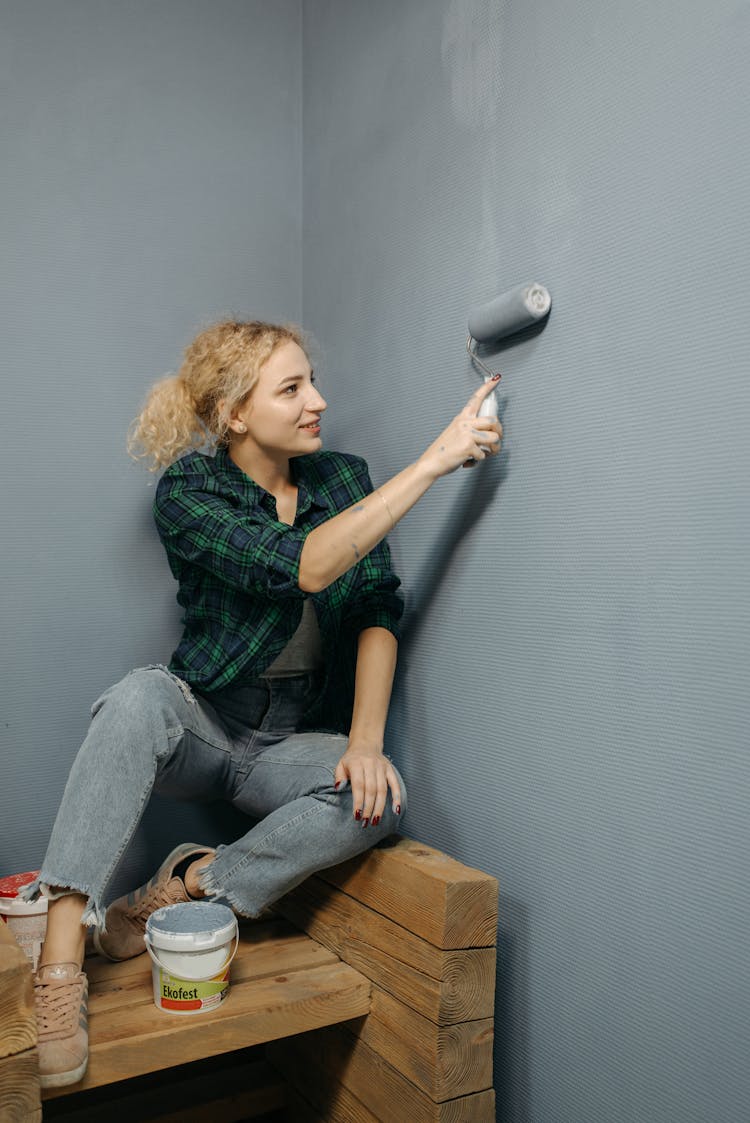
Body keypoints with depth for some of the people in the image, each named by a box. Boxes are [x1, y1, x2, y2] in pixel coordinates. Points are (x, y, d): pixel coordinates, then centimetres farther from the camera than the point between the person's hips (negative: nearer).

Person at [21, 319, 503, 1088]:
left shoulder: (343, 479, 2)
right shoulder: (188, 493, -11)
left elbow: (378, 612, -5)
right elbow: (298, 568, -29)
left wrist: (365, 739, -20)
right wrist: (433, 461, -31)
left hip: (296, 742, 3)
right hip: (201, 726, -2)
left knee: (379, 799, -29)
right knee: (143, 694, -36)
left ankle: (189, 885, -13)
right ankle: (60, 961, -31)